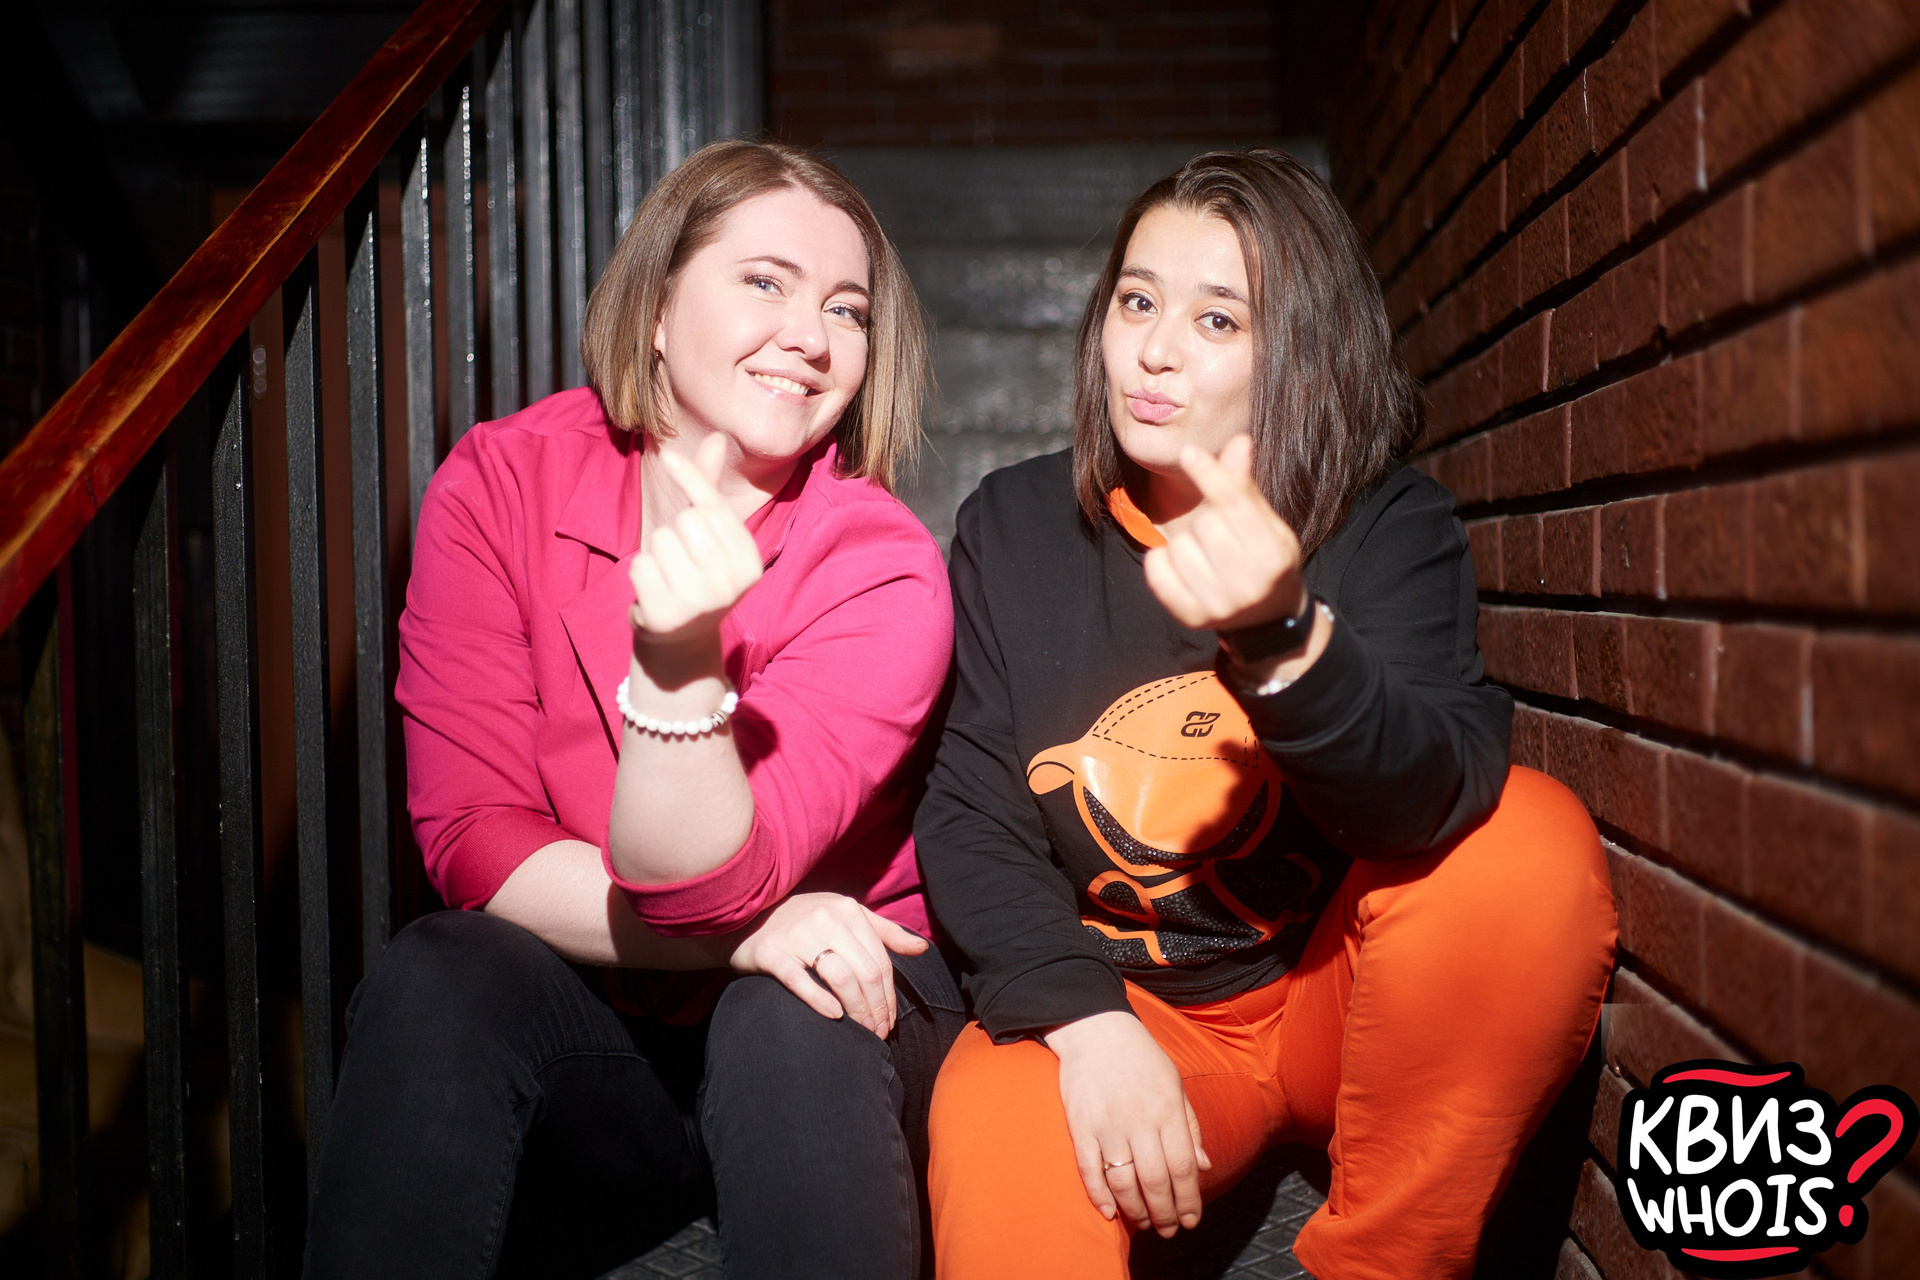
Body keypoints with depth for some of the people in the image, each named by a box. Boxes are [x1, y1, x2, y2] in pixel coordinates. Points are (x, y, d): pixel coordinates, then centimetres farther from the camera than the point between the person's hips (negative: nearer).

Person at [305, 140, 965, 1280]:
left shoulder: (883, 569, -15)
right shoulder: (501, 483, -8)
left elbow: (695, 884, -23)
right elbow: (470, 833, -12)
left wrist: (679, 662, -41)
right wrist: (747, 929, -22)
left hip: (816, 1021, -1)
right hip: (593, 1024, 1)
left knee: (788, 1027, -33)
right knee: (434, 985, -28)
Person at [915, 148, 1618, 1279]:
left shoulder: (1391, 527, -7)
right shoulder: (1015, 529, -1)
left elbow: (1433, 803, -25)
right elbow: (970, 813, -5)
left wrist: (1281, 642, -46)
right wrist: (1086, 1021, -21)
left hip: (1339, 989, 4)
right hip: (1123, 1005, -4)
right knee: (999, 1141, -38)